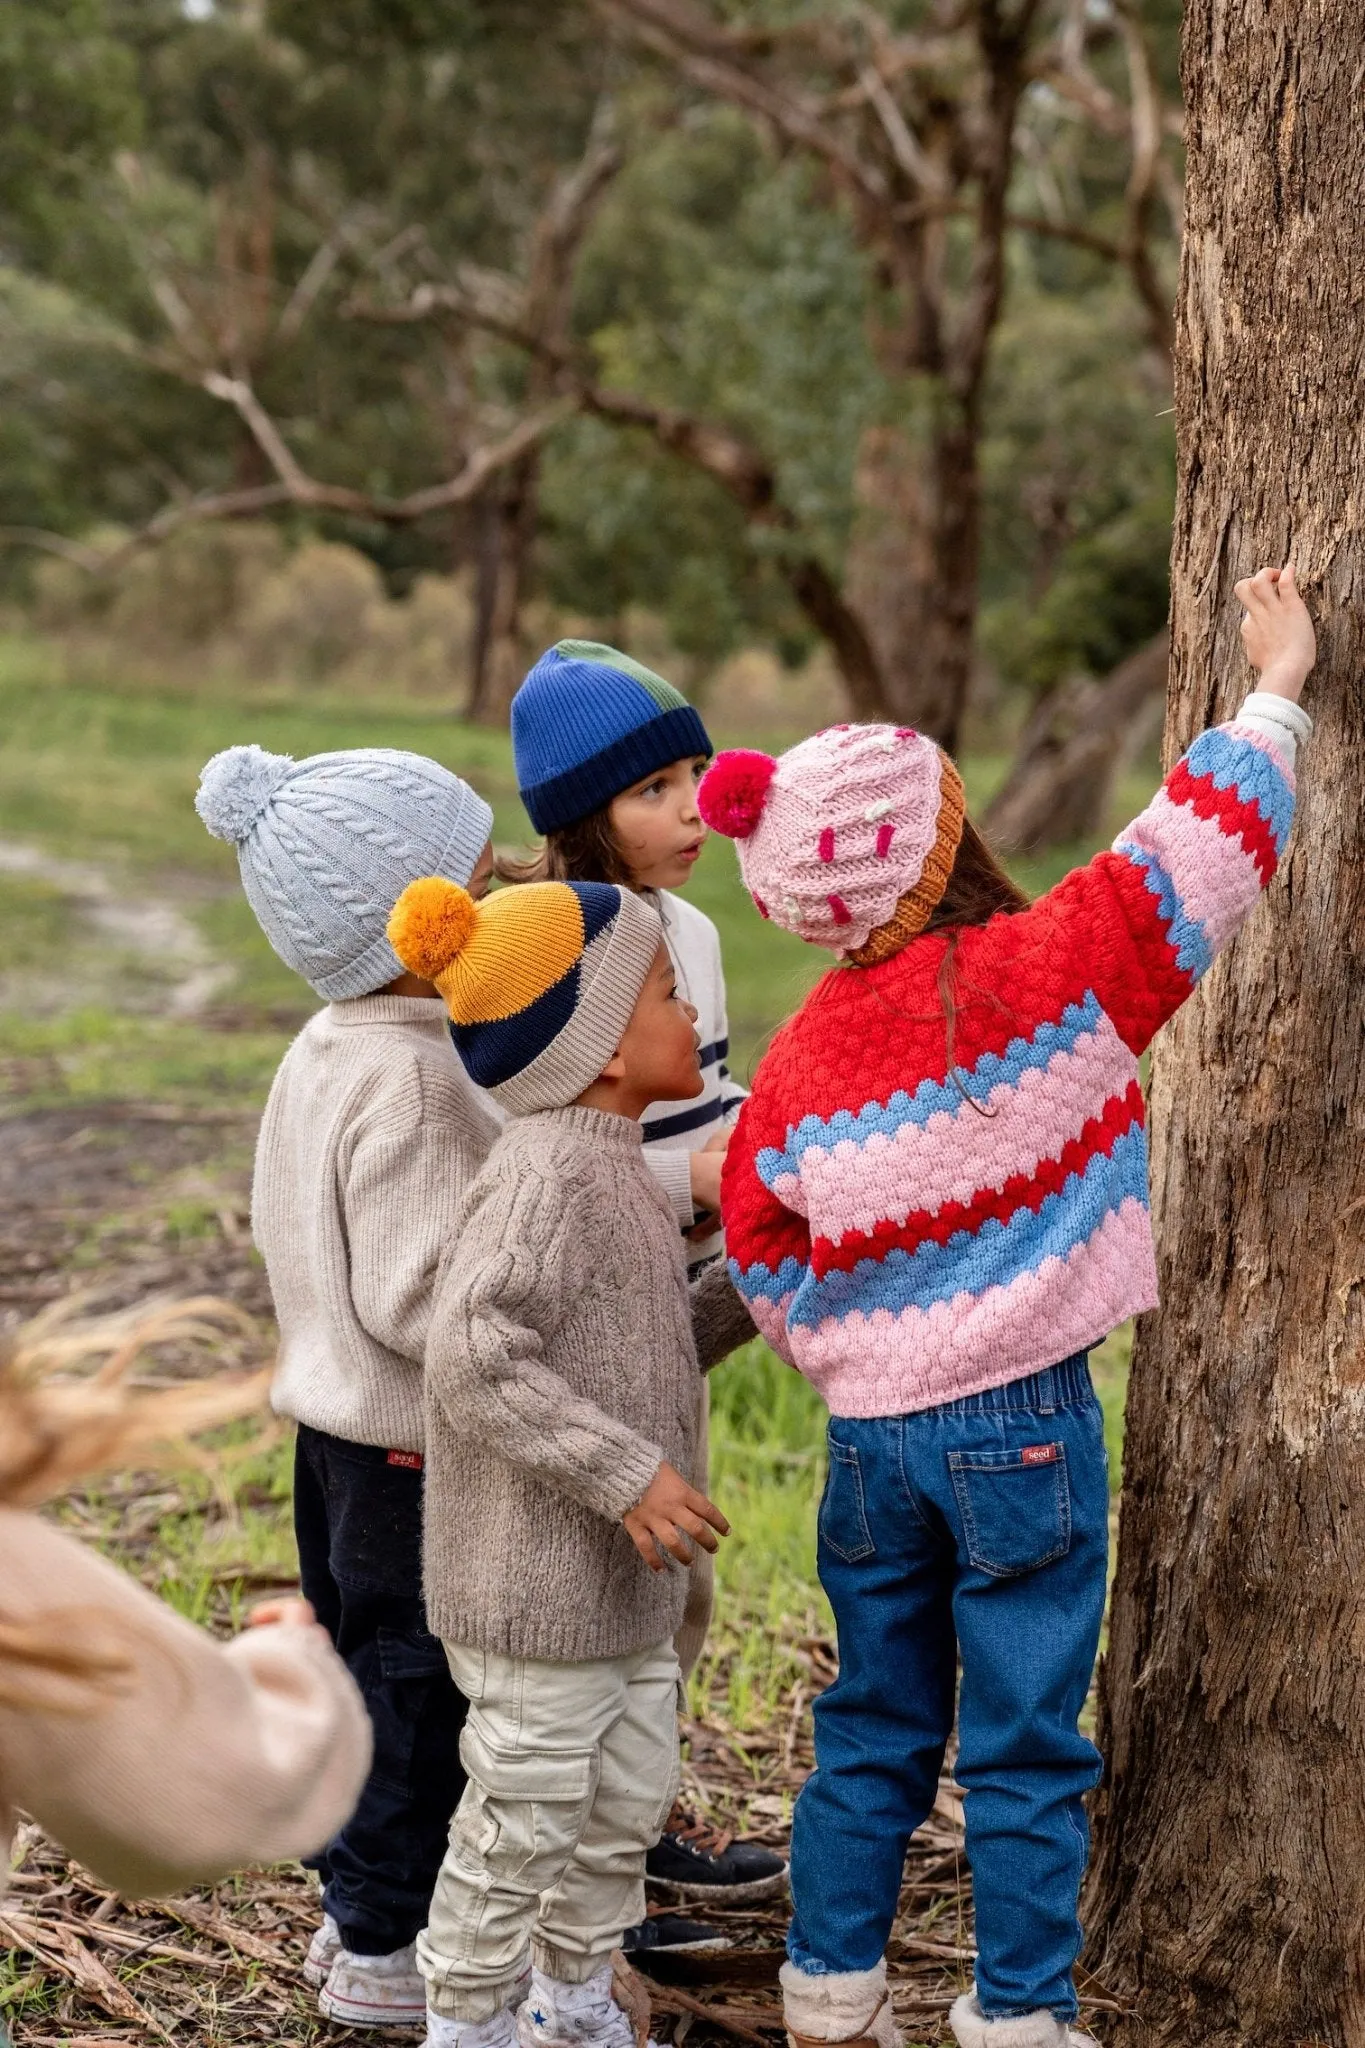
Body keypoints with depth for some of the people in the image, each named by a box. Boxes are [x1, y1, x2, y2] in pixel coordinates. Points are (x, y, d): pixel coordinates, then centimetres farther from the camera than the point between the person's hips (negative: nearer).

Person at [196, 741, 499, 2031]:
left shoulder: (321, 1052, 4)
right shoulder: (414, 1079, -26)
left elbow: (284, 1229, 14)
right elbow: (414, 1298, -27)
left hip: (334, 1419, 9)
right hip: (413, 1444, -9)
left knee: (362, 1669, 20)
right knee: (416, 1687, 4)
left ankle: (353, 1909, 34)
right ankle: (386, 1950, 16)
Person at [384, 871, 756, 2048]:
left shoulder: (612, 1167, 11)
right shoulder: (546, 1176, -22)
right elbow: (475, 1360, -30)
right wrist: (623, 1475, -29)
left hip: (620, 1582, 10)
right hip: (538, 1582, -10)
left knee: (628, 1799, 21)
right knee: (526, 1819, 3)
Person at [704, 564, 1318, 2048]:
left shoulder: (798, 1061, 1)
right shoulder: (1041, 972, -14)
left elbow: (766, 1281, 8)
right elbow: (1200, 848, -7)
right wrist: (1279, 680, 5)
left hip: (870, 1430, 5)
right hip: (1023, 1425, -5)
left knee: (874, 1732, 17)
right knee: (1023, 1748, 6)